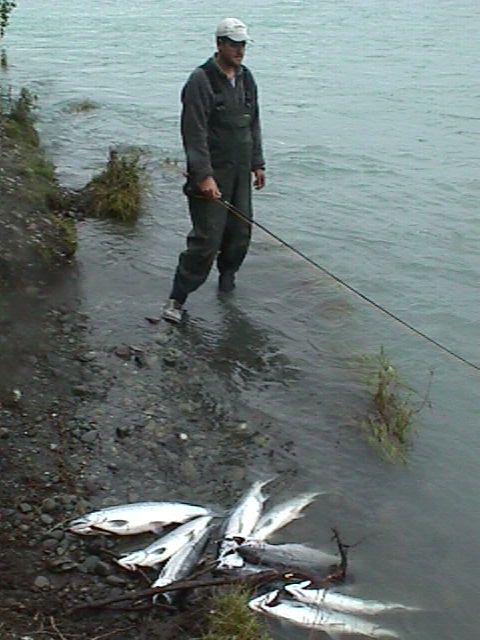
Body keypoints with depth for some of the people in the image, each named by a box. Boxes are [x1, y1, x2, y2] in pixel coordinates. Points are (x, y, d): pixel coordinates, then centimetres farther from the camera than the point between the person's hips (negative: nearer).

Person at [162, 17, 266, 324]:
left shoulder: (246, 78, 13)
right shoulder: (201, 81, -12)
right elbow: (194, 134, -18)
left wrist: (258, 164, 17)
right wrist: (203, 176, -24)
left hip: (241, 172, 7)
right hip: (212, 173, -7)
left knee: (241, 232, 10)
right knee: (206, 238, -10)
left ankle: (228, 275, 35)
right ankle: (177, 298, -2)